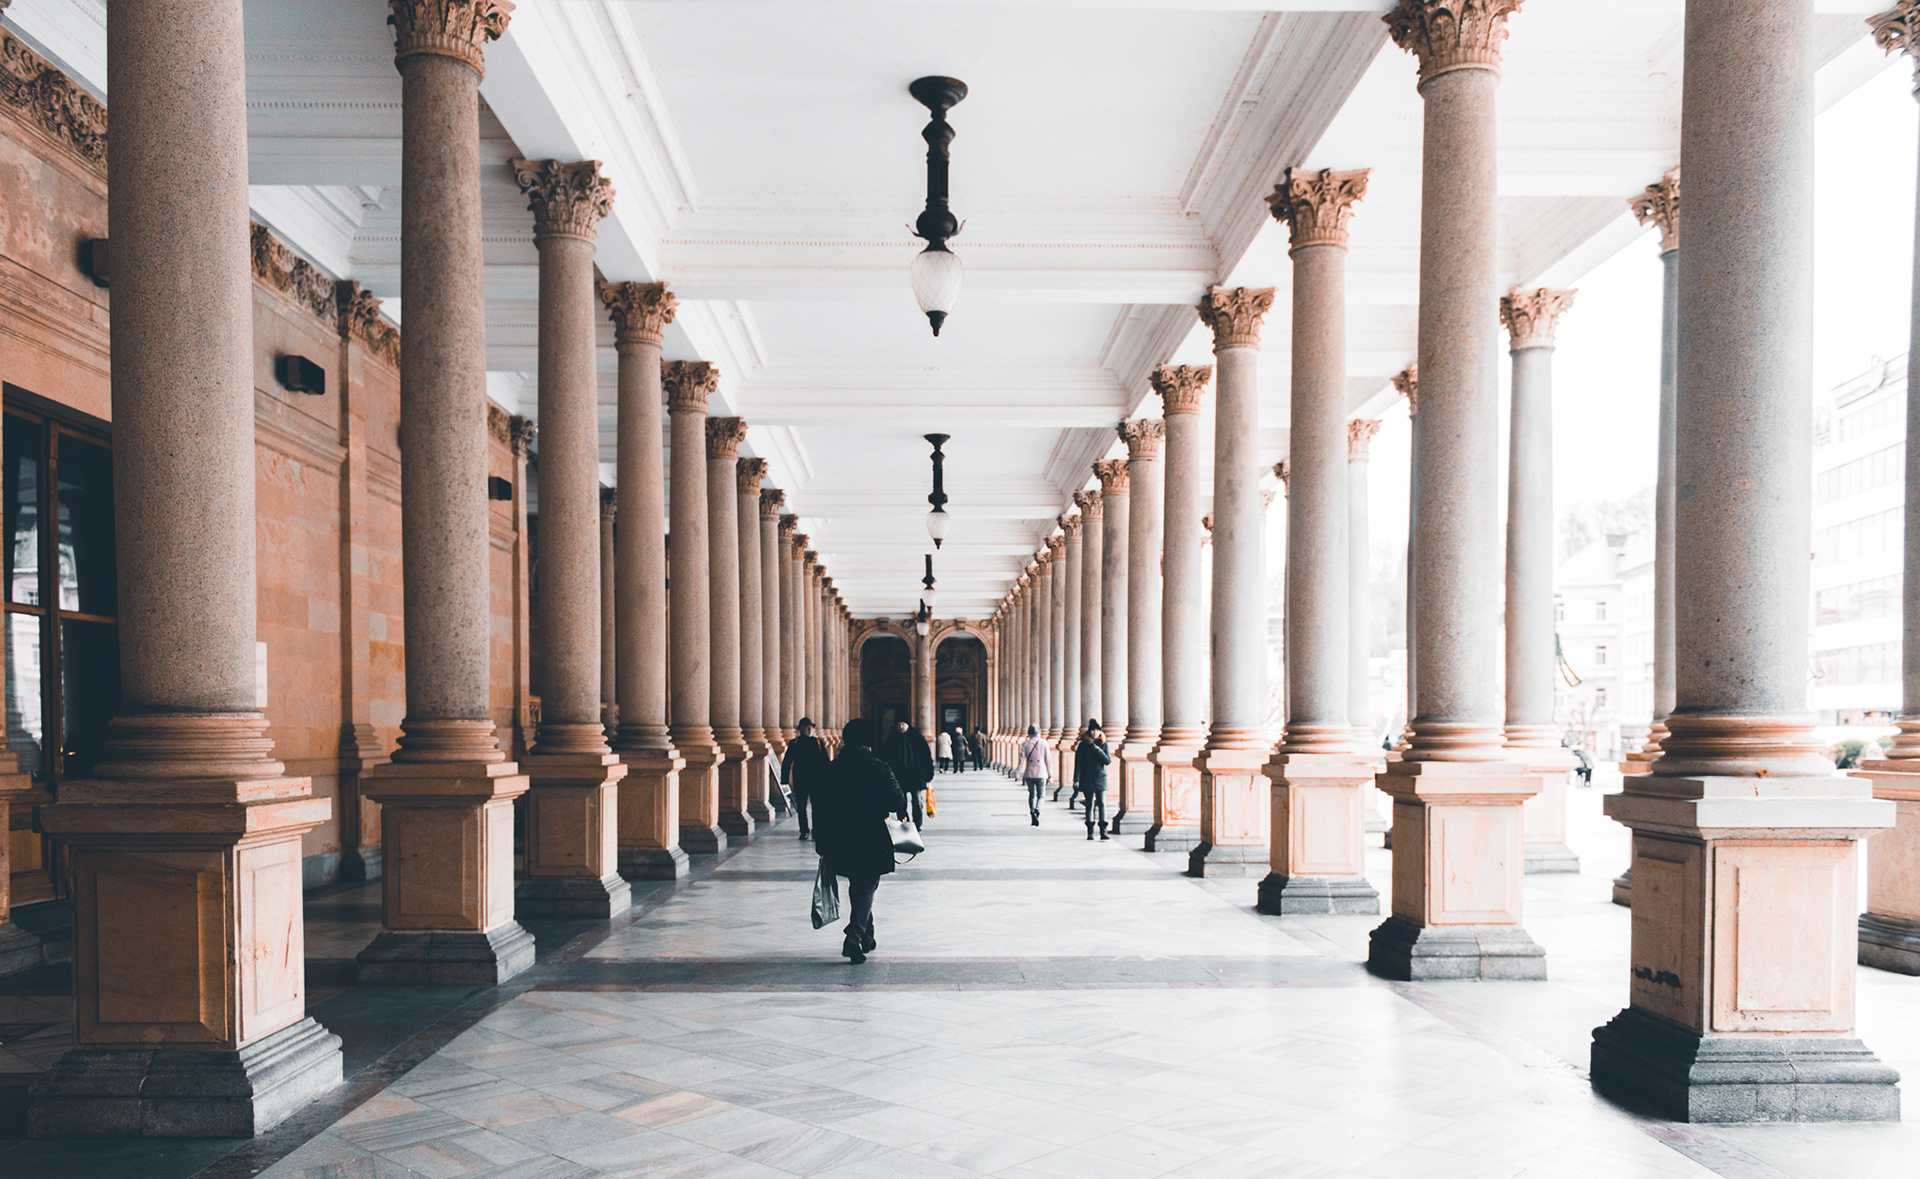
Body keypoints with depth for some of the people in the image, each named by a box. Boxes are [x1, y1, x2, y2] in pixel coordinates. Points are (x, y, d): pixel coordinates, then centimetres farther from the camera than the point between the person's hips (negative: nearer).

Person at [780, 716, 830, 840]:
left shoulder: (819, 743, 6)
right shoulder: (794, 743, 4)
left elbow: (825, 762, 8)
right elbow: (786, 762, 4)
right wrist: (785, 780, -2)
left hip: (816, 780, 0)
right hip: (800, 781, 0)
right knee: (801, 807, 5)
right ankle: (804, 831, 17)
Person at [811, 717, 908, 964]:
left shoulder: (831, 768, 0)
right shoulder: (878, 768, -10)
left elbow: (819, 807, 2)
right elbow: (897, 803, -11)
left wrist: (821, 842, 10)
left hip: (840, 840, 4)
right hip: (871, 840, -4)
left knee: (858, 886, 20)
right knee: (866, 887, 6)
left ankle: (867, 936, 29)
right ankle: (854, 937, -10)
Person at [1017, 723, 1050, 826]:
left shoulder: (1025, 744, 0)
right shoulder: (1043, 743, -1)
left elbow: (1022, 759, -4)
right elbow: (1047, 760, 1)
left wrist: (1019, 771, 8)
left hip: (1029, 773, 1)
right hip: (1040, 773, -1)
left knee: (1032, 794, 18)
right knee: (1040, 795, 5)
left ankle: (1032, 813, 13)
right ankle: (1037, 812, -20)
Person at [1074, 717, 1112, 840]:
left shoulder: (1103, 744, 4)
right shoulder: (1083, 745, 0)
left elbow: (1108, 760, -4)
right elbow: (1078, 763, 0)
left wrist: (1096, 749, -14)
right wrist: (1076, 780, -7)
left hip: (1101, 778, 1)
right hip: (1087, 779, -1)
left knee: (1102, 804, -9)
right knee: (1090, 805, 1)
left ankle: (1103, 831, -9)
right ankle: (1090, 832, 7)